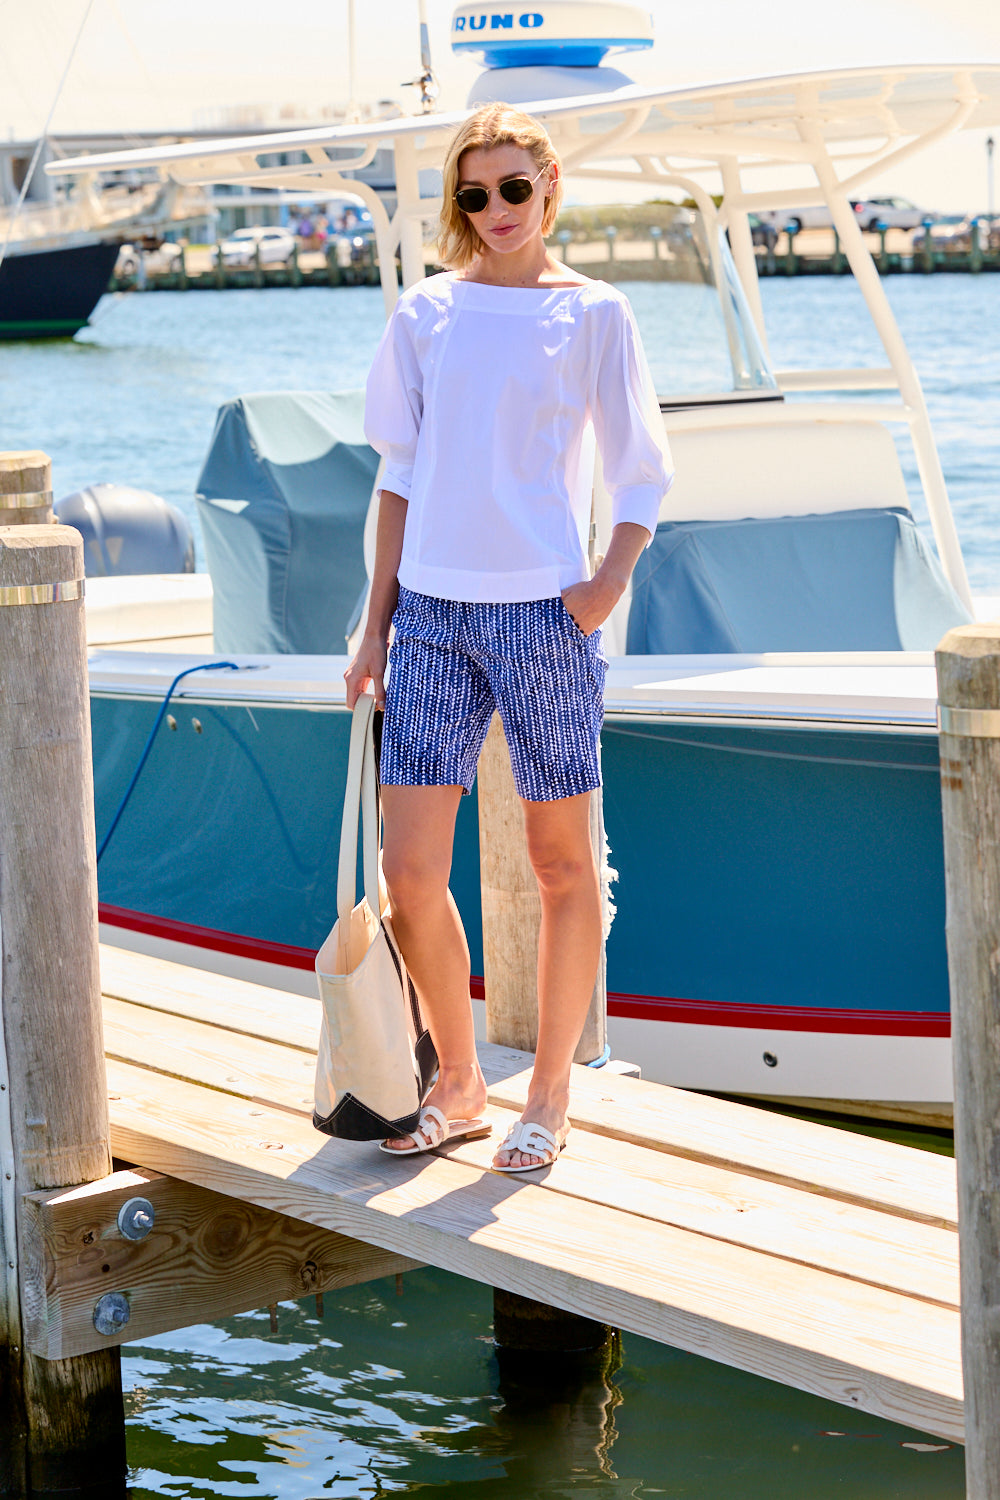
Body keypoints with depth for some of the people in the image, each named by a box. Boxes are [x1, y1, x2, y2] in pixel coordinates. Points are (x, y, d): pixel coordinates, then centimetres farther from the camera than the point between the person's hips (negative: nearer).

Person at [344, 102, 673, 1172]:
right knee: (409, 875, 0)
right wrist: (376, 625, 11)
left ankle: (549, 1096, 19)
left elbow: (643, 471, 5)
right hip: (432, 614, 3)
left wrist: (611, 580, -11)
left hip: (541, 613, -3)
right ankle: (458, 1084, 19)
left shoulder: (592, 313, 2)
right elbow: (401, 475, 14)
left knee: (561, 863, 5)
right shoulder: (425, 313, 10)